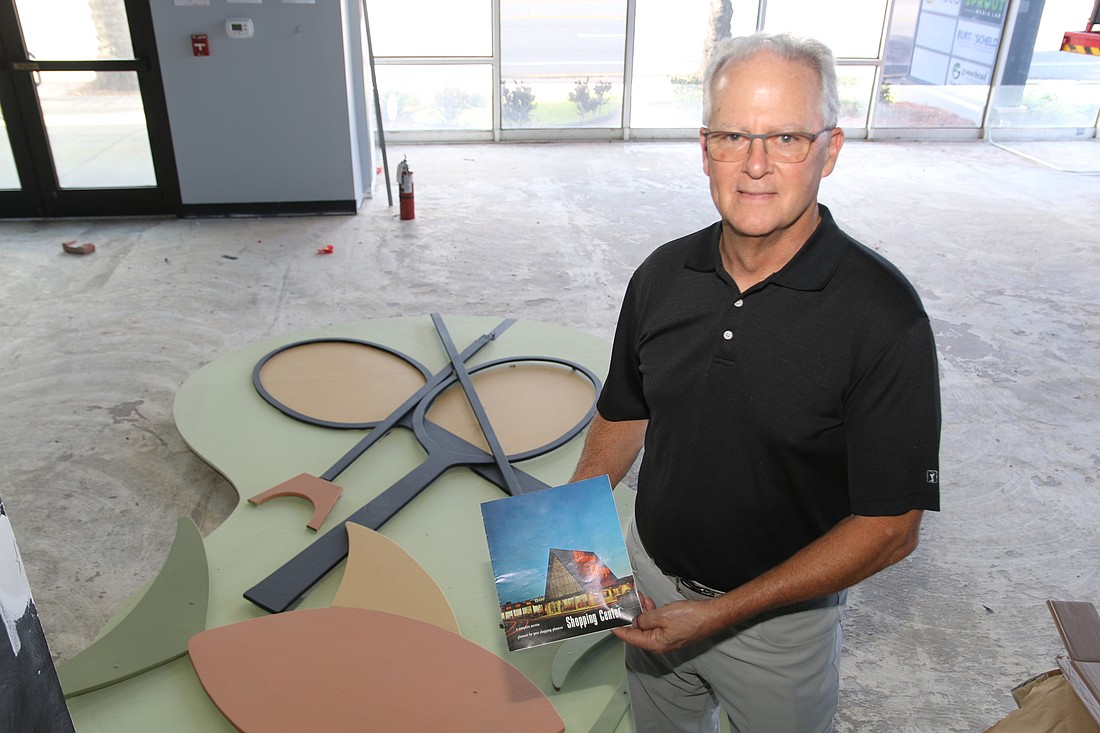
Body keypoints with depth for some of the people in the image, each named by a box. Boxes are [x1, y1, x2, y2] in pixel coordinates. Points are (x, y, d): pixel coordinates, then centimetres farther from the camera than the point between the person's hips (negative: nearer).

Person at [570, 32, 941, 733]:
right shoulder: (662, 276, -9)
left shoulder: (883, 314, -24)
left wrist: (721, 612, -22)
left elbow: (890, 528, -20)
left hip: (781, 617, -3)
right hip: (653, 580, 4)